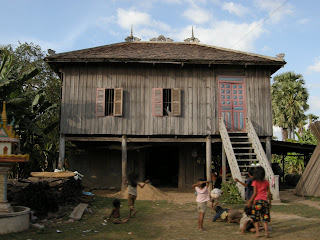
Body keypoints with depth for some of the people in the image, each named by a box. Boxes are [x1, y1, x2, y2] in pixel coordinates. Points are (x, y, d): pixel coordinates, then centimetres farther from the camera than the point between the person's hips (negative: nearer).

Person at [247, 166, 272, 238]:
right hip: (265, 200, 3)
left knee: (256, 218, 7)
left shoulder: (255, 182, -5)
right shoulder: (266, 182, 7)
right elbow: (269, 193, 8)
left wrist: (249, 201, -1)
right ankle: (266, 231, 0)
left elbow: (255, 193, -8)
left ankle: (257, 232, 2)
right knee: (265, 217, 11)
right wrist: (270, 201, 20)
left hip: (257, 200, -3)